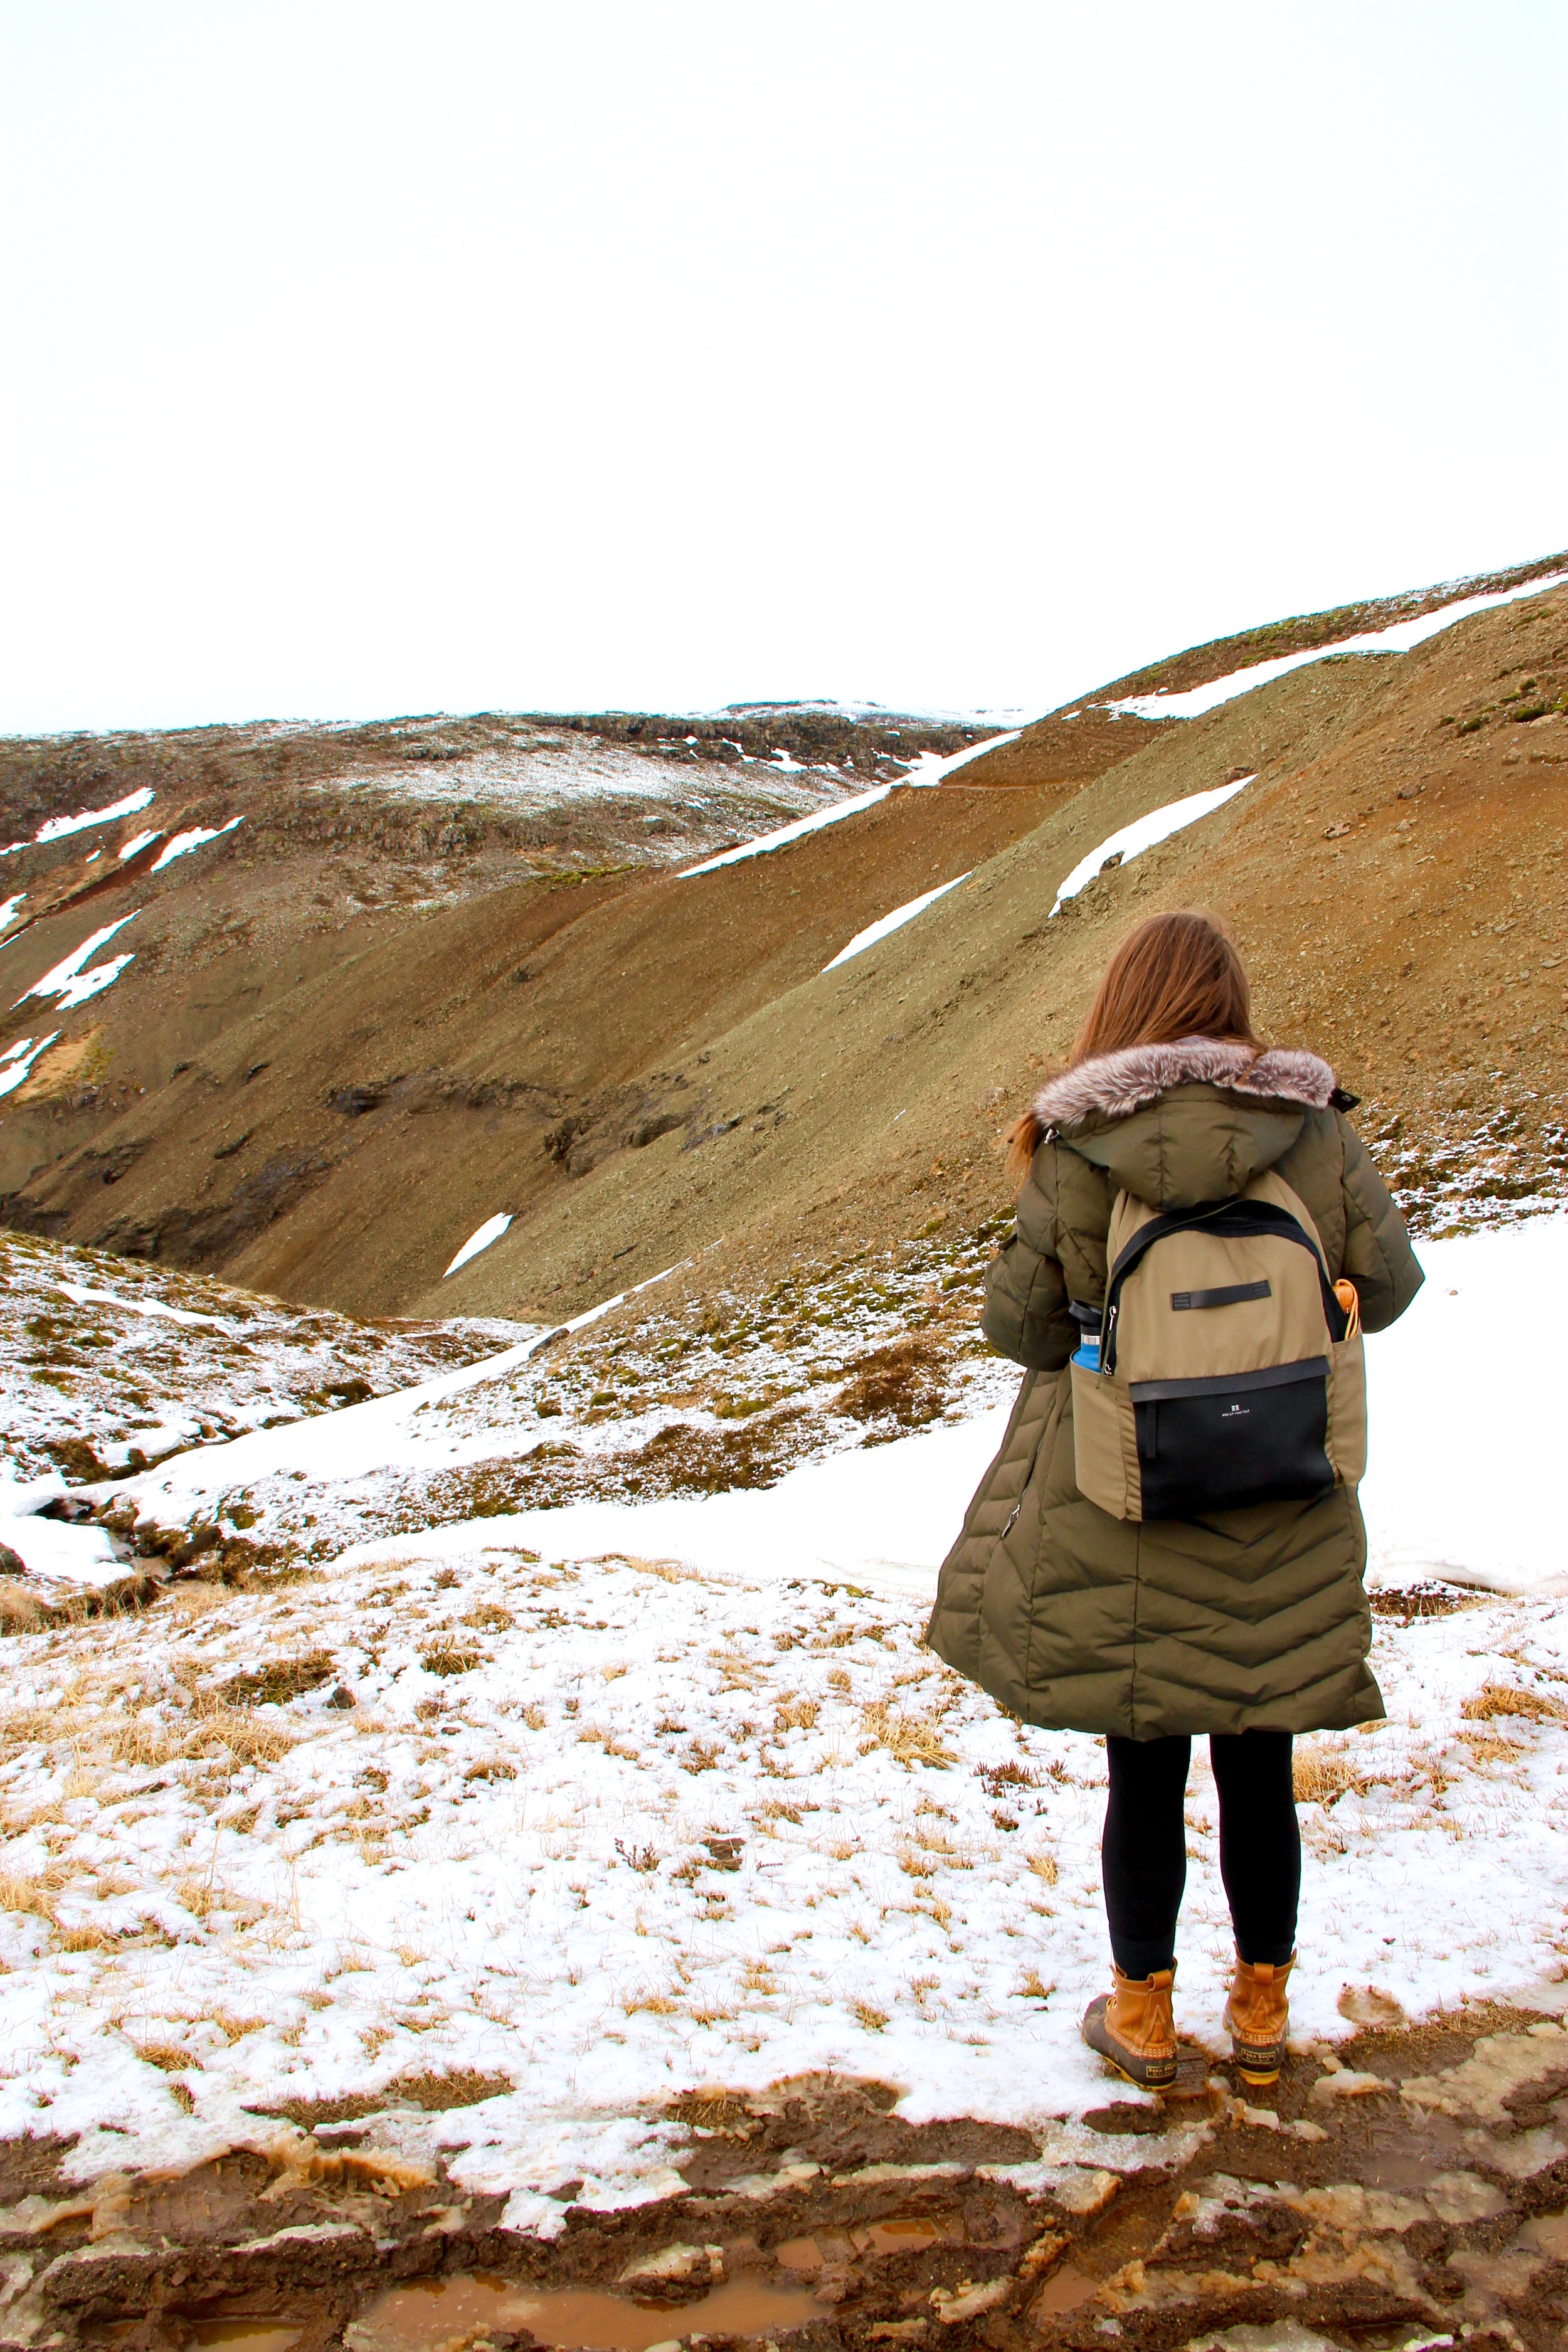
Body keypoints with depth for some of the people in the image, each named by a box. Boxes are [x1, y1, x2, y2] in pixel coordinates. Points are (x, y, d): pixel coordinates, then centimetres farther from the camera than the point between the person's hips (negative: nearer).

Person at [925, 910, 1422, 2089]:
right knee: (1260, 1772, 17)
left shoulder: (1071, 1155, -15)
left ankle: (1143, 2015, 30)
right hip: (1286, 1528, 2)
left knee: (1145, 1773, 14)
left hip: (1122, 1525, -2)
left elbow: (1021, 1326, -8)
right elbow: (1388, 1285, 2)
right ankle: (1262, 2010, 34)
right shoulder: (1316, 1131, -9)